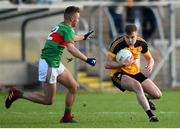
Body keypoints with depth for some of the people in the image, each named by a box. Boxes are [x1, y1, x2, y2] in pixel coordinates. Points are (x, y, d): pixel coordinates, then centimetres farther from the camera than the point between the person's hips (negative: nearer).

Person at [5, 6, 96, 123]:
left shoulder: (61, 26, 13)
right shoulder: (67, 29, -16)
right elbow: (71, 48, -30)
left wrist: (84, 37, 48)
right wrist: (87, 60, -27)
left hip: (56, 65, 10)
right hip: (49, 65, -10)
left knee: (74, 87, 10)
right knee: (49, 100, -2)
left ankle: (67, 117, 17)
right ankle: (17, 94, 5)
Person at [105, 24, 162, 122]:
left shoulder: (141, 43, -5)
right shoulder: (117, 44, -21)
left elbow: (150, 59, 10)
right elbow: (107, 64, -20)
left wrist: (150, 65, -14)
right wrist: (124, 64, -31)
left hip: (135, 72, 6)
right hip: (119, 74, -6)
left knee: (157, 95, -3)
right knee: (137, 85, -38)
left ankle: (145, 98, 35)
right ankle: (151, 116, -35)